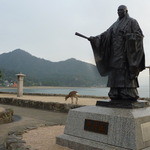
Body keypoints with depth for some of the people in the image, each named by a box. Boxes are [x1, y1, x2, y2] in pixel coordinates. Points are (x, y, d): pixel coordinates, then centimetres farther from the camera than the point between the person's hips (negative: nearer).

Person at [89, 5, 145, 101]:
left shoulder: (132, 22, 5)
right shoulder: (115, 25, 21)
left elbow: (139, 35, -3)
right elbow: (106, 35, 11)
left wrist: (129, 36, -20)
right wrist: (94, 38, -2)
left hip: (127, 52, -6)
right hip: (116, 53, 6)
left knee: (127, 73, -12)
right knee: (116, 73, -1)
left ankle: (129, 95, -9)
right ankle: (116, 95, 1)